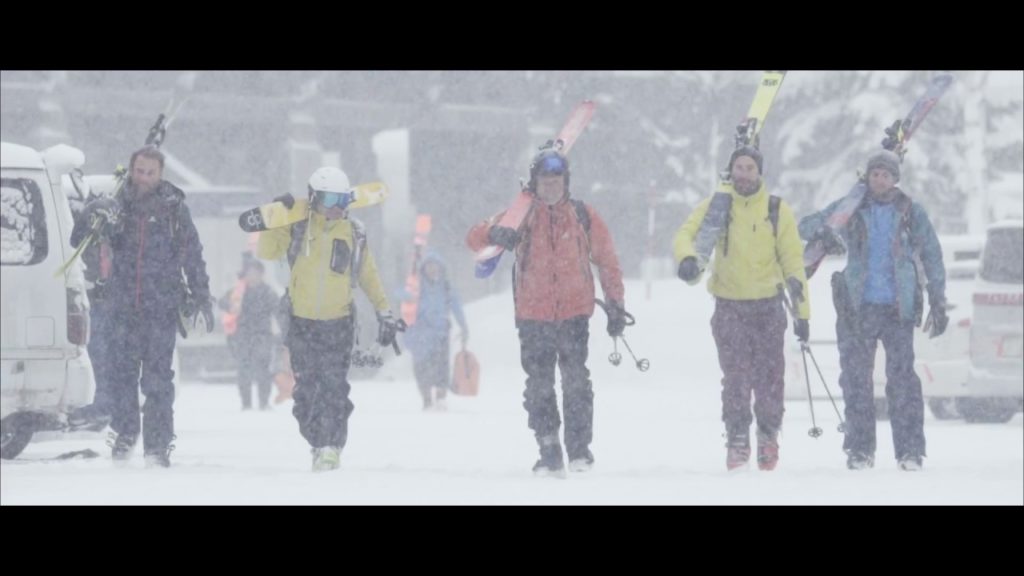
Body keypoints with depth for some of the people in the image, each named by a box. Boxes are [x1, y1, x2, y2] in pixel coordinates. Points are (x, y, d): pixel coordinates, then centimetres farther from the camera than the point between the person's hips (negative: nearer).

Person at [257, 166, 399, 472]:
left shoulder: (354, 234, 4)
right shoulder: (297, 228, 1)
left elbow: (369, 275, 10)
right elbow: (267, 251, -4)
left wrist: (384, 313, 6)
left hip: (339, 323, -1)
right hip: (302, 323, 1)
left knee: (334, 387, -11)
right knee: (306, 389, 3)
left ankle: (331, 447, -10)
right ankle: (319, 443, 14)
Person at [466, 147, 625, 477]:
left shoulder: (583, 217, 6)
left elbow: (607, 261, 12)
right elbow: (475, 238, -2)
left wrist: (616, 305, 8)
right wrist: (496, 233, -26)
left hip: (574, 314, -1)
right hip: (533, 317, 1)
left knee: (576, 381, -10)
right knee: (539, 387, 2)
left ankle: (580, 449, -2)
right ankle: (549, 455, 7)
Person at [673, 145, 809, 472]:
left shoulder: (777, 210, 3)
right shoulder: (715, 206, 2)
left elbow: (792, 260, 5)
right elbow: (687, 234, -6)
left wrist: (802, 311, 1)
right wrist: (687, 258, -30)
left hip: (768, 305, 1)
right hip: (729, 306, 0)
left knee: (769, 377, 1)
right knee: (736, 377, -8)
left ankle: (769, 435, 21)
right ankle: (737, 442, 2)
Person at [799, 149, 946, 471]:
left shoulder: (912, 214, 5)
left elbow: (932, 258, 9)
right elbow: (805, 227, 12)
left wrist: (938, 304, 4)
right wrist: (824, 232, -12)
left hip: (898, 308, -2)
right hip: (858, 308, 2)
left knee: (902, 378, -8)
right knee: (856, 378, 2)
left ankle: (910, 449, -7)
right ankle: (860, 449, 9)